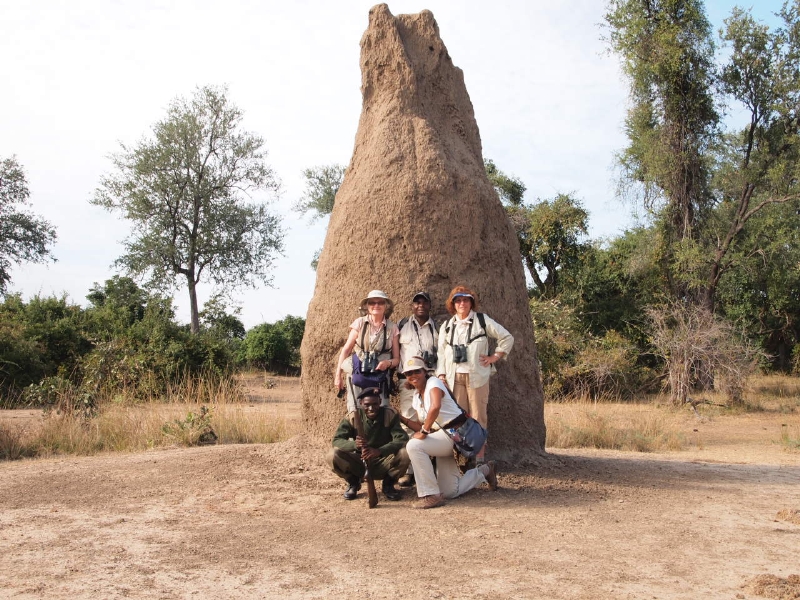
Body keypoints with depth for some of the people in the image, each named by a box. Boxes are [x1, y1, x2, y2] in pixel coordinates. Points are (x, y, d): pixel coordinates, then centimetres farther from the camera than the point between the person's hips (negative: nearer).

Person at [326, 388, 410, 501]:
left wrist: (379, 451, -41)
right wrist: (354, 444, -40)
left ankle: (388, 484, 2)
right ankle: (353, 483, 6)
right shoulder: (353, 417, -10)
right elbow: (336, 440, -17)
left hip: (383, 464, 0)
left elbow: (402, 439, -23)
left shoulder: (390, 415, -12)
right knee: (333, 455, -26)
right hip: (359, 464, 1)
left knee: (404, 453, -30)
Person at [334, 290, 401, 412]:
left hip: (380, 378, 1)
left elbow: (397, 358, 8)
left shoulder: (392, 328, 4)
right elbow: (346, 350, 6)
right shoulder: (359, 323, 3)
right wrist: (338, 375, 1)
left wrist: (388, 363, -14)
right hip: (357, 376, 0)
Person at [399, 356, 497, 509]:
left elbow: (435, 406, -34)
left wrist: (424, 431, -26)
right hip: (442, 435, 9)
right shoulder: (416, 396, 13)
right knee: (449, 492, 9)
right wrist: (401, 418, 4)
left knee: (413, 445, -29)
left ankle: (431, 495, -20)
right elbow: (423, 426, 12)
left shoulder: (433, 383, -12)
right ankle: (484, 471, 34)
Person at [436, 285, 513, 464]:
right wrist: (441, 375, 4)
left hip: (477, 376, -3)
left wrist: (495, 357, 2)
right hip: (454, 378, 3)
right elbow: (441, 352, 14)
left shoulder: (482, 320, 5)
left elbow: (507, 338, 8)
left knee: (478, 416, -4)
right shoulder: (447, 326, 15)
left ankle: (479, 457, 0)